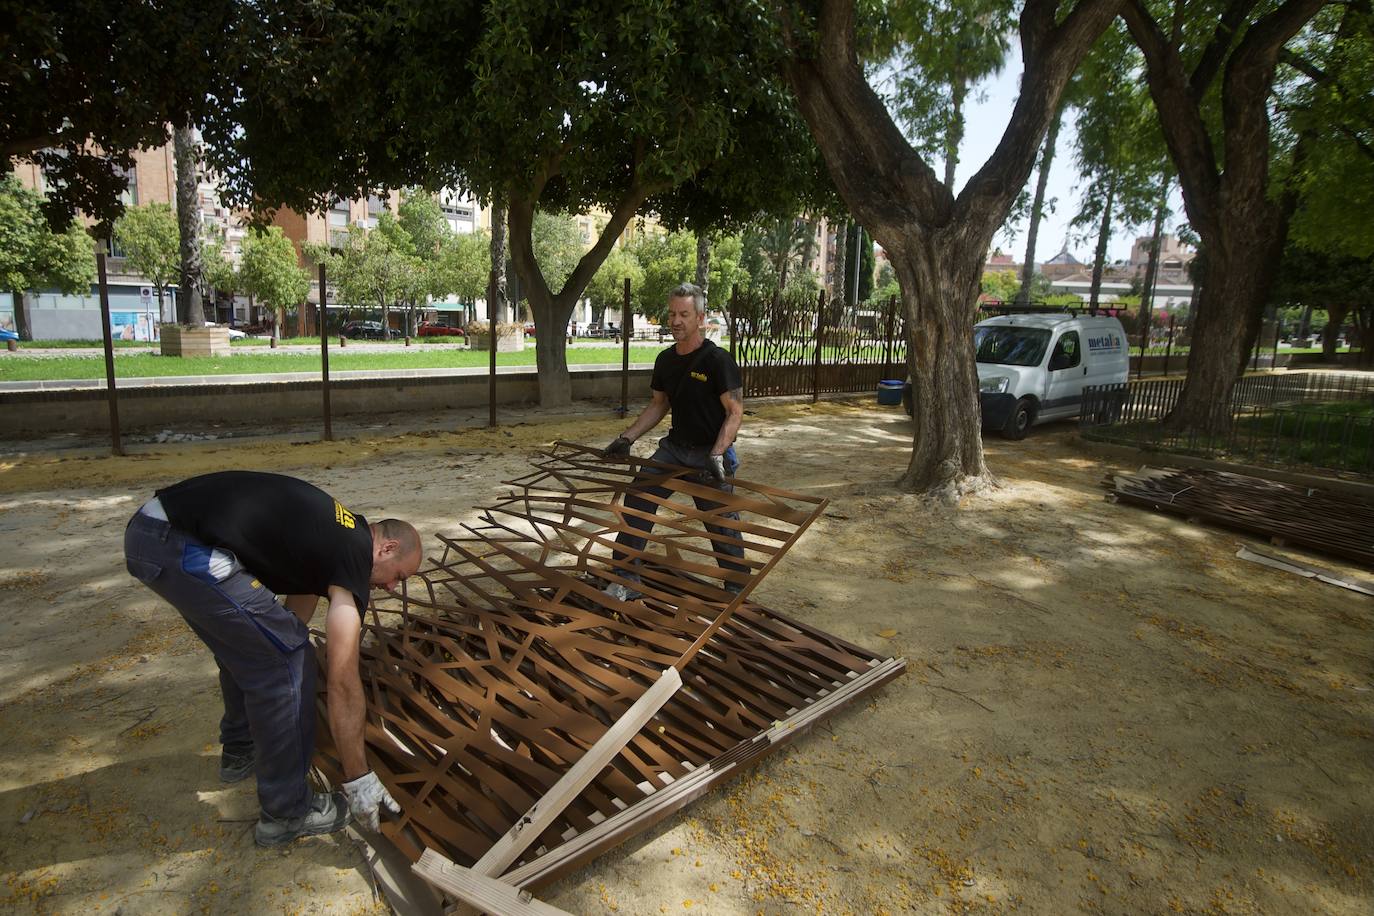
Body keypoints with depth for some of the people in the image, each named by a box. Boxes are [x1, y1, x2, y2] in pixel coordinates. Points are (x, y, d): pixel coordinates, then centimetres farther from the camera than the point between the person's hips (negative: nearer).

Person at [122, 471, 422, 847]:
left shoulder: (332, 533, 20)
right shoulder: (353, 555, -6)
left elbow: (297, 605, 32)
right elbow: (343, 681, -7)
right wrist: (358, 777, 0)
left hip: (148, 529, 11)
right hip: (185, 548, -11)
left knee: (249, 644, 26)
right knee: (283, 661, -2)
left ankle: (240, 750, 46)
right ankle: (287, 811, 11)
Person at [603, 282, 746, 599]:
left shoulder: (717, 359, -15)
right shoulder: (665, 360, 6)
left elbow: (735, 411, -16)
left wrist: (717, 455, -28)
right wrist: (627, 438, 8)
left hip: (711, 453, -6)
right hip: (674, 446, 6)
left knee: (721, 525, 0)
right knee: (637, 499, -4)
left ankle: (737, 590, 20)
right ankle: (626, 580, 7)